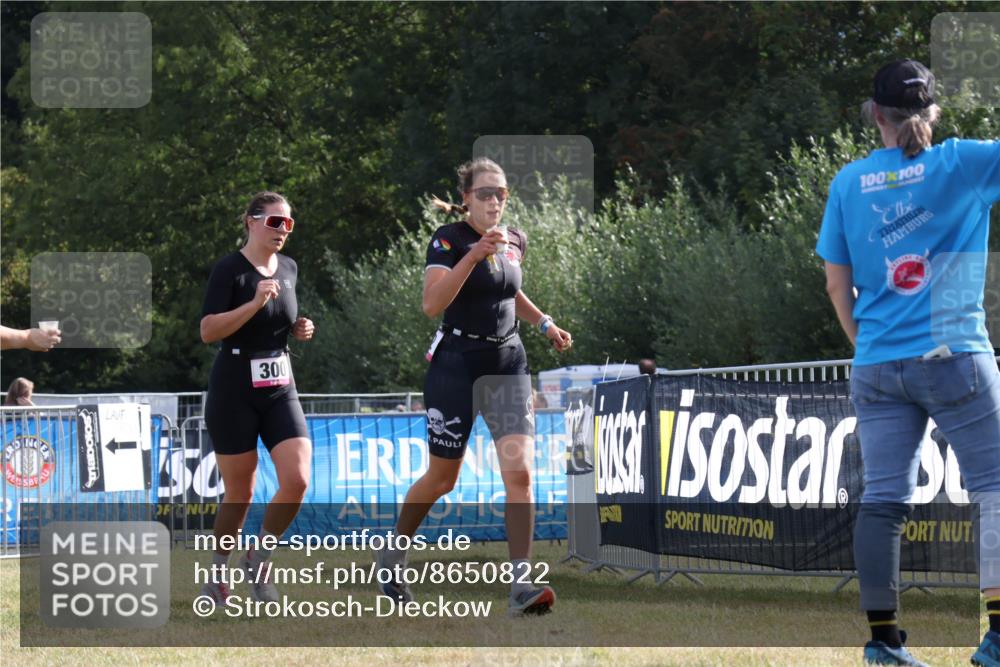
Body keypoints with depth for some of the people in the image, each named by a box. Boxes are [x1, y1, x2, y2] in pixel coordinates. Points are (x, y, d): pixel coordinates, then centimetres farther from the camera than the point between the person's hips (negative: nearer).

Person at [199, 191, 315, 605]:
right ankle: (217, 574, 23)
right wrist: (255, 303, -27)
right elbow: (208, 330, -19)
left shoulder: (288, 269, 10)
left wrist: (299, 330, 5)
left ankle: (258, 559, 8)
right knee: (239, 496, 1)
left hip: (280, 391, 5)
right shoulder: (230, 270, -10)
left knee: (297, 481, -13)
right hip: (234, 393, -5)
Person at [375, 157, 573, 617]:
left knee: (519, 470, -13)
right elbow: (432, 303, -24)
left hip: (508, 364, 4)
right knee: (442, 477, 7)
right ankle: (392, 556, 32)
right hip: (456, 365, -4)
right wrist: (474, 254, -31)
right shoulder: (449, 239, -10)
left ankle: (521, 583, -16)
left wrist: (544, 323, 15)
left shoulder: (514, 242, 9)